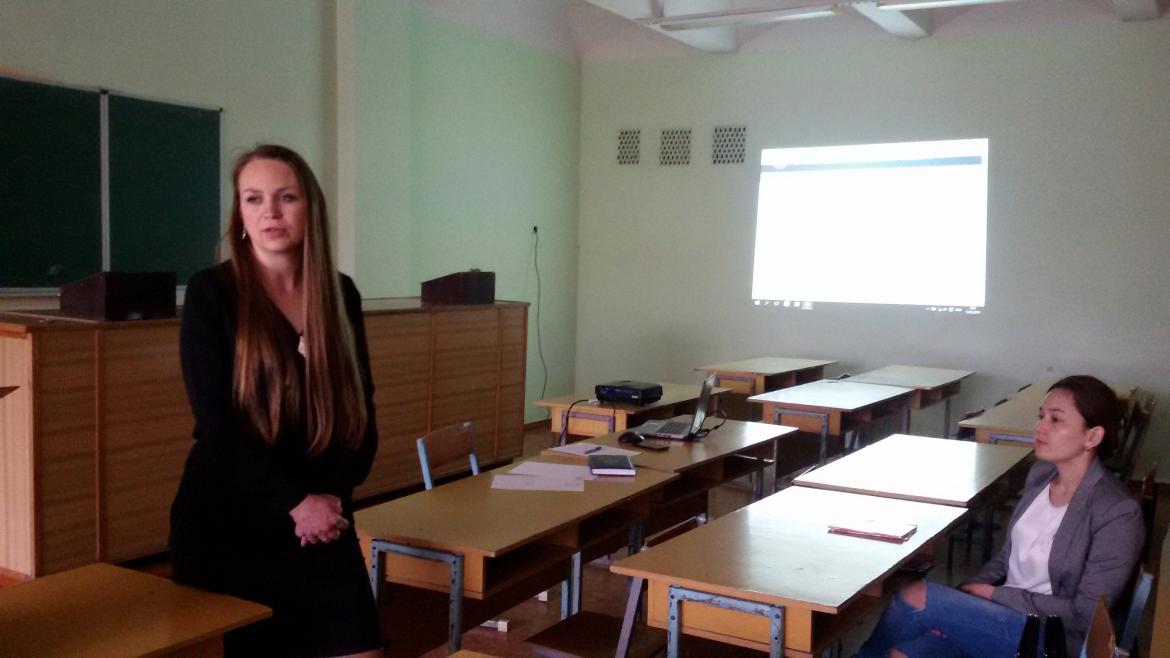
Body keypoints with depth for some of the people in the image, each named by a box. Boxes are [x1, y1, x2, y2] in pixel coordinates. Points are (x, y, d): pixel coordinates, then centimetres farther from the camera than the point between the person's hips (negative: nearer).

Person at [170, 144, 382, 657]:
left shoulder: (341, 295, 5)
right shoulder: (211, 293, -5)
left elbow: (360, 411, 5)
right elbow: (216, 421, -13)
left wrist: (331, 495, -10)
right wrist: (295, 501, -17)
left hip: (321, 522, 3)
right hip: (226, 524, -2)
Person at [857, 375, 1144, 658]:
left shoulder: (1117, 513, -17)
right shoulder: (1041, 473, 6)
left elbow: (1085, 615, -16)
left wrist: (994, 594, -14)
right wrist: (969, 593, -3)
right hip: (1004, 613, 6)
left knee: (917, 596, -19)